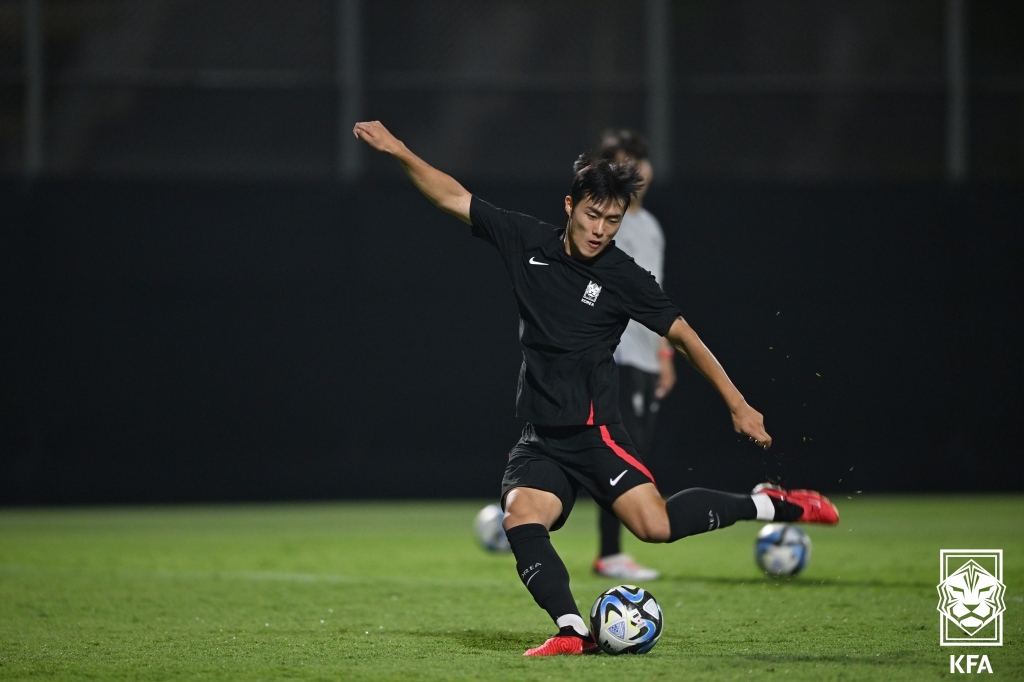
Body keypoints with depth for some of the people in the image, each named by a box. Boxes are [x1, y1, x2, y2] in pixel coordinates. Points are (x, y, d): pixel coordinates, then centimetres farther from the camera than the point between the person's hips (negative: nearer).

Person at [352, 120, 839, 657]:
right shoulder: (527, 242, 4)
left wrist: (737, 405, 2)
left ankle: (769, 505, -1)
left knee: (655, 525, -21)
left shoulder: (624, 277, -5)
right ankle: (573, 632, -29)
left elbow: (683, 336, 2)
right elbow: (453, 197, 9)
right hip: (539, 438, 4)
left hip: (593, 431, -4)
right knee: (521, 518, -24)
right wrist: (399, 152, 0)